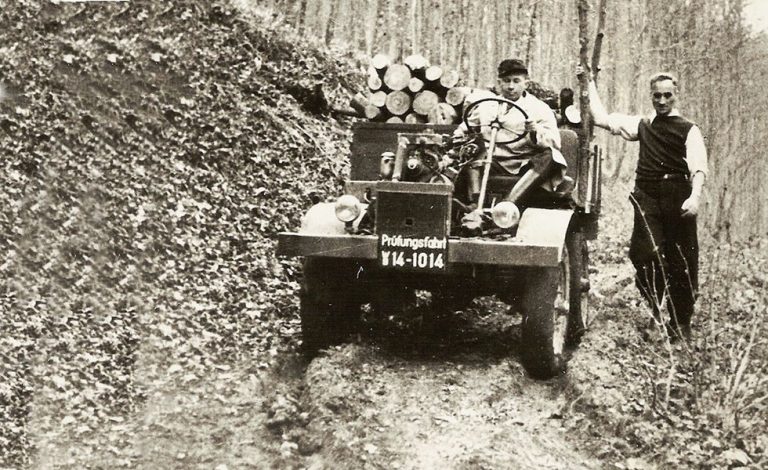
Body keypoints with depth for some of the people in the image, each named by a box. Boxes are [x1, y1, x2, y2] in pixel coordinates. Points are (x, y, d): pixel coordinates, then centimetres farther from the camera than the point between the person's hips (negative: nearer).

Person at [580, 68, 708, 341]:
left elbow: (698, 167, -6)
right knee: (645, 256, -12)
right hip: (647, 198, 2)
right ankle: (657, 309, 8)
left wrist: (695, 196, -23)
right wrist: (590, 83, 21)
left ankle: (680, 324, 13)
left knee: (681, 262, 1)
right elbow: (602, 118, 20)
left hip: (678, 198, -2)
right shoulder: (642, 125, 18)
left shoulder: (689, 130, 6)